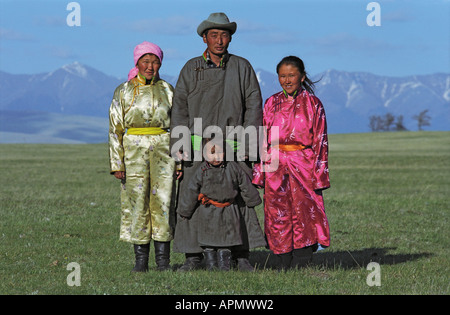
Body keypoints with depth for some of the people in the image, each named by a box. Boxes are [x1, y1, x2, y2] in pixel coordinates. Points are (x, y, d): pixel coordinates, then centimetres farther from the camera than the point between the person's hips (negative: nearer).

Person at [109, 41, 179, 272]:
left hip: (163, 151, 1)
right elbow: (115, 129, 4)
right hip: (134, 151, -1)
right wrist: (117, 163, -4)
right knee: (137, 203, -2)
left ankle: (163, 260, 2)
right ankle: (141, 260, 4)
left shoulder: (167, 90, 9)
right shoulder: (124, 92, 5)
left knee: (163, 201, -3)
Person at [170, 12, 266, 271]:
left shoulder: (242, 67, 9)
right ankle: (193, 256, 4)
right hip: (198, 144, 0)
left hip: (232, 144, 0)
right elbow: (180, 109, 7)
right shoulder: (191, 69, 9)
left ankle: (242, 255, 1)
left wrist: (248, 143, -3)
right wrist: (181, 145, -3)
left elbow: (254, 106, 6)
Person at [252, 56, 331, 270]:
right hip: (275, 167, 3)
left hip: (302, 165, -3)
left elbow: (320, 141, 3)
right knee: (278, 216, 1)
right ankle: (285, 266, 9)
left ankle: (301, 265, -8)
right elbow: (263, 139, 12)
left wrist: (319, 175, -3)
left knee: (303, 212, -10)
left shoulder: (312, 104, 3)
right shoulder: (272, 103, 11)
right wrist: (259, 172, 5)